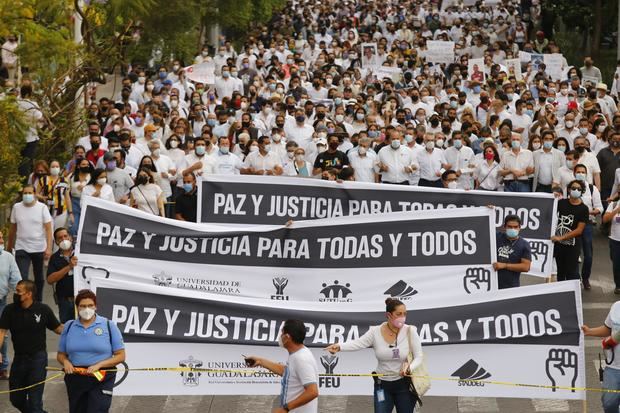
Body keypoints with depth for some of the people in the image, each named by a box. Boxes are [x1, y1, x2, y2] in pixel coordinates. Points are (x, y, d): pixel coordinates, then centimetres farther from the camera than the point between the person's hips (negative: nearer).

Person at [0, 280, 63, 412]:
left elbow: (58, 329, 0)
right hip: (19, 357, 4)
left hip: (38, 357, -4)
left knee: (34, 399, -6)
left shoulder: (43, 310, -8)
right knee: (16, 399, 12)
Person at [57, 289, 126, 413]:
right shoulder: (69, 327, 9)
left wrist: (98, 365, -15)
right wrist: (65, 362, -7)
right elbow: (61, 355, 17)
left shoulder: (108, 326, -1)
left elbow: (120, 356, -2)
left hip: (100, 380, -4)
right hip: (75, 380, 4)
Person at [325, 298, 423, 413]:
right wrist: (339, 346, -37)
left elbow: (419, 357, -9)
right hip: (382, 385, 1)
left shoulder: (410, 331, -10)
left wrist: (409, 368, -31)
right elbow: (357, 343, -17)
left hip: (404, 385, -1)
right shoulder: (375, 332, -7)